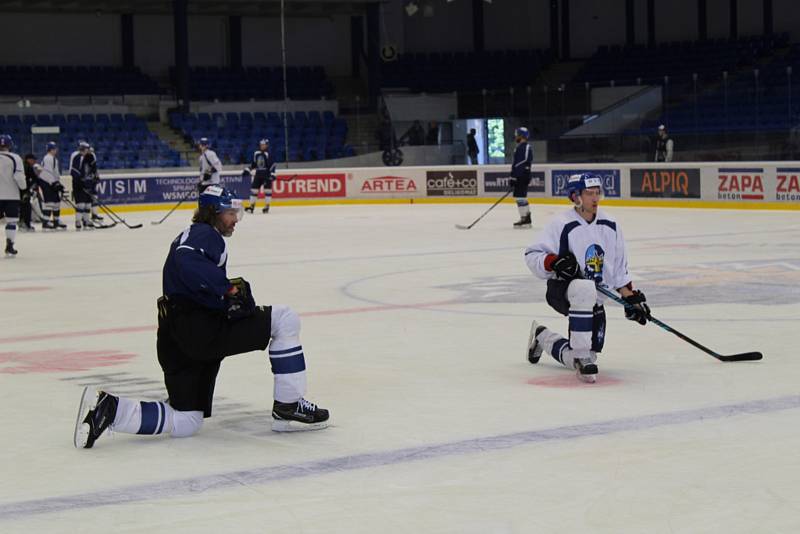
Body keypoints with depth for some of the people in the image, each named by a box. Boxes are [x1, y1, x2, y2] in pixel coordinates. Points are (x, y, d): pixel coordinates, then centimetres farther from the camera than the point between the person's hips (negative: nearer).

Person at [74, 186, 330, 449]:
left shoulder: (188, 236, 27)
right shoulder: (207, 235, -5)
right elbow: (188, 263, -28)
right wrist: (229, 287, -25)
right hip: (200, 330, -10)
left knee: (185, 422, 12)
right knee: (286, 319, -3)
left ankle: (110, 408, -2)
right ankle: (288, 407, -1)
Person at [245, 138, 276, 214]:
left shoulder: (268, 154, -8)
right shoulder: (256, 154, 9)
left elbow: (273, 165, -13)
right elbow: (253, 164, 20)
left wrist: (272, 174, -20)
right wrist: (248, 170, 13)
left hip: (267, 175, -5)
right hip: (258, 174, 5)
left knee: (267, 189, -6)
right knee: (254, 189, 4)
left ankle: (267, 206, 3)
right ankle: (252, 206, 12)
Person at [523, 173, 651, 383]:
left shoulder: (610, 227, 5)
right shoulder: (562, 225, -13)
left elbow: (619, 269, 15)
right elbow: (532, 255, -13)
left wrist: (632, 298, 9)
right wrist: (554, 262, -31)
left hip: (593, 301, 6)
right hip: (562, 290, -6)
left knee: (578, 360, 4)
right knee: (585, 290, -42)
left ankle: (543, 337, 35)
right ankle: (582, 357, -31)